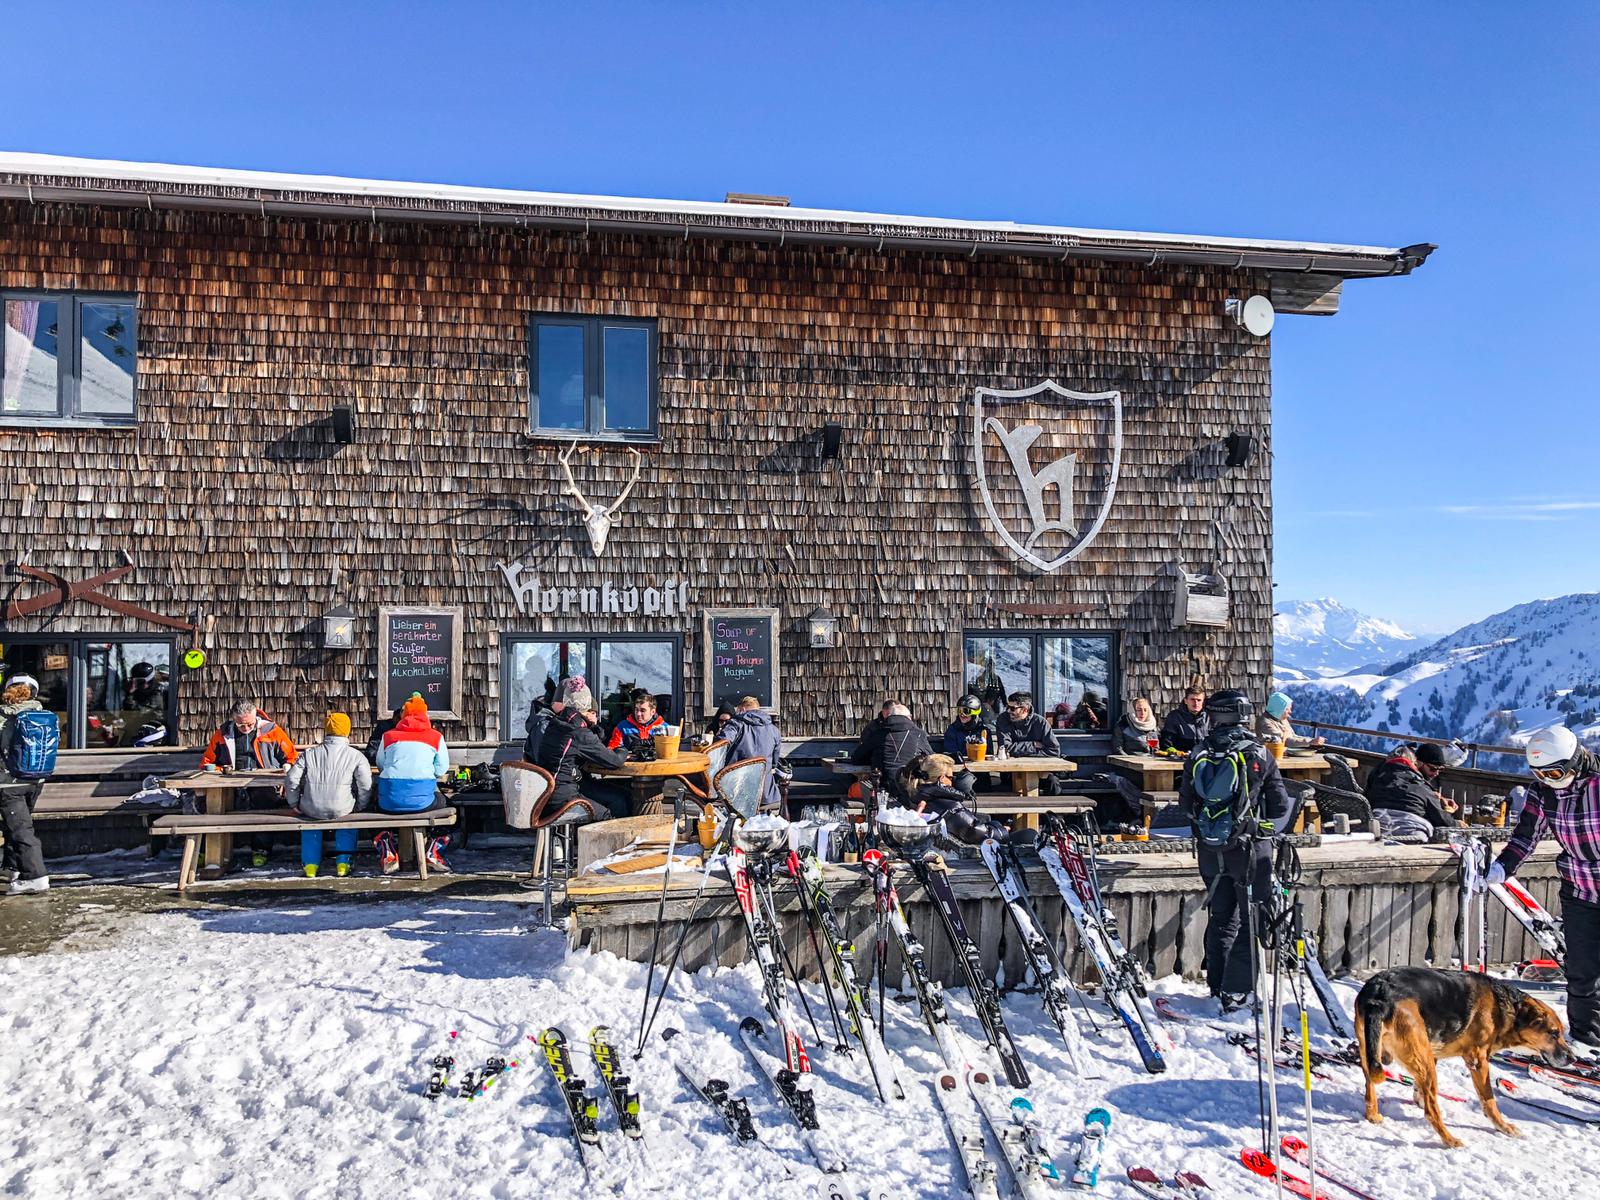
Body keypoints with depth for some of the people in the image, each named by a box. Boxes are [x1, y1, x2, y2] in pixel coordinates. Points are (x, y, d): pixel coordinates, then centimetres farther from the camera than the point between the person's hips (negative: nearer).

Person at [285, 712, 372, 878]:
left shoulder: (309, 754, 5)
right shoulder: (356, 756, -2)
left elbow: (291, 780, 2)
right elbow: (365, 785, -8)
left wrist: (294, 804, 15)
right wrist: (359, 807, 8)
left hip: (311, 809, 1)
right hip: (342, 810, -1)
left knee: (309, 817, 37)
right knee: (348, 819, 35)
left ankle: (310, 864, 34)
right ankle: (343, 863, 28)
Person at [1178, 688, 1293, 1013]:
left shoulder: (1197, 756, -4)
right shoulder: (1259, 755, -11)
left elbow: (1185, 805, 5)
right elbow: (1281, 806, -5)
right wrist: (1269, 828, 14)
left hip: (1210, 850, 3)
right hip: (1251, 849, -3)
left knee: (1220, 916, 18)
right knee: (1252, 919, 8)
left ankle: (1217, 984, 27)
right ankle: (1236, 992, 7)